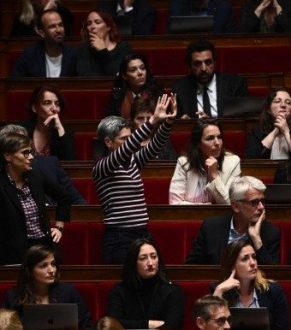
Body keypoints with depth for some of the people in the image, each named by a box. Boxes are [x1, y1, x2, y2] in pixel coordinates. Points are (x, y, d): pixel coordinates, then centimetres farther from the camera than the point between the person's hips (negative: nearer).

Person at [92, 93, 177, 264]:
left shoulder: (133, 161, 14)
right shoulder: (101, 167, -7)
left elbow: (154, 147, 2)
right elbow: (127, 148, -23)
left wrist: (168, 121, -16)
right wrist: (153, 120, -29)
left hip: (143, 235, 7)